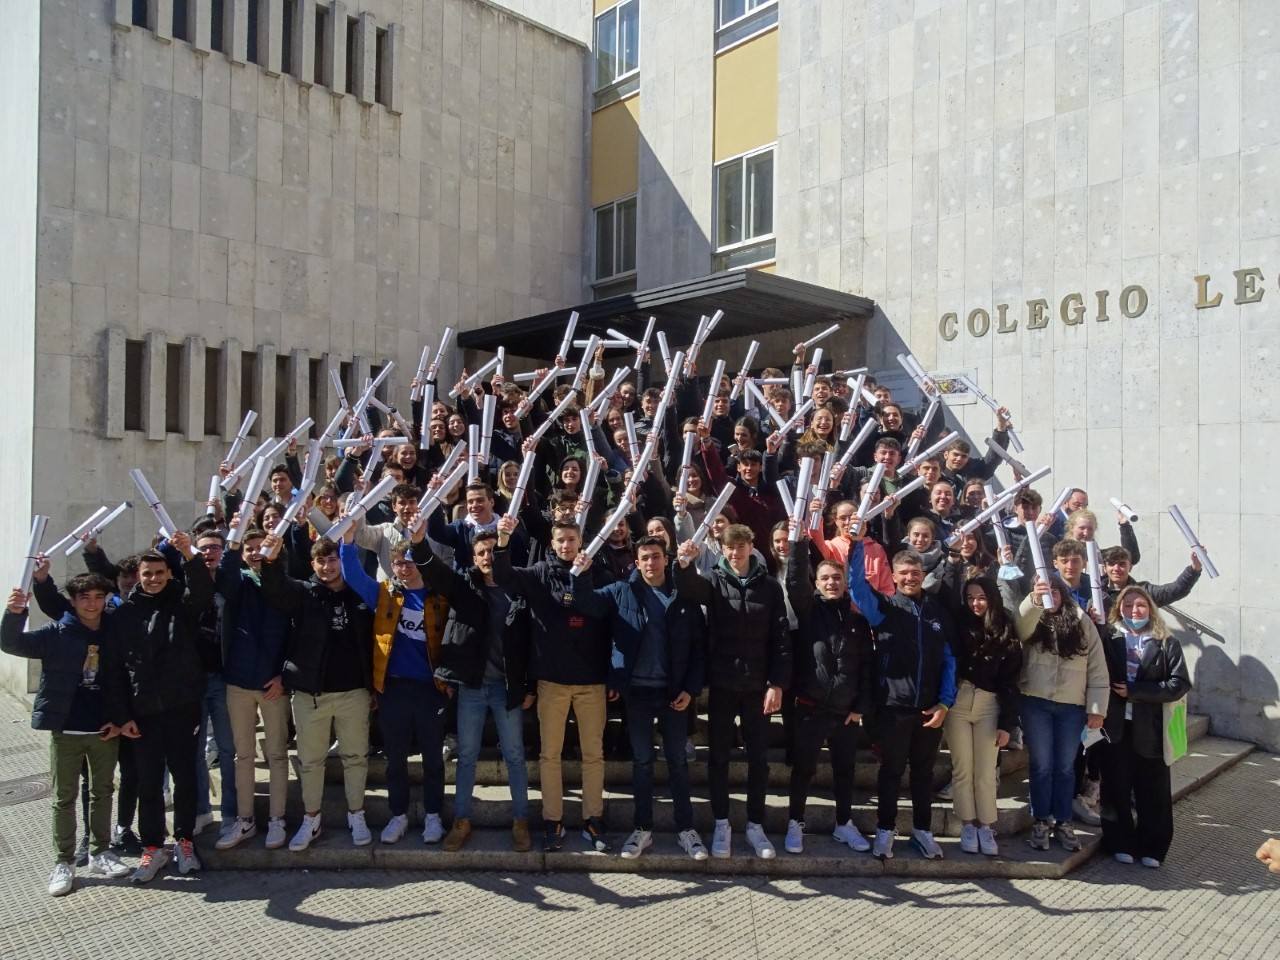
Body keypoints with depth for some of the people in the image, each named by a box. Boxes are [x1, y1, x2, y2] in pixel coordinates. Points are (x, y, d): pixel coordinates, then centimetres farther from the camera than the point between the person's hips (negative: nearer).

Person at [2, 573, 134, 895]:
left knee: (102, 793, 13)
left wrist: (121, 719, -4)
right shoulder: (56, 633, -5)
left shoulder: (113, 636, 2)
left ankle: (100, 853, 26)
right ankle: (63, 863, 17)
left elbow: (121, 681, 6)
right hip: (66, 731, -2)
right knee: (64, 798, 7)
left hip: (105, 729, 3)